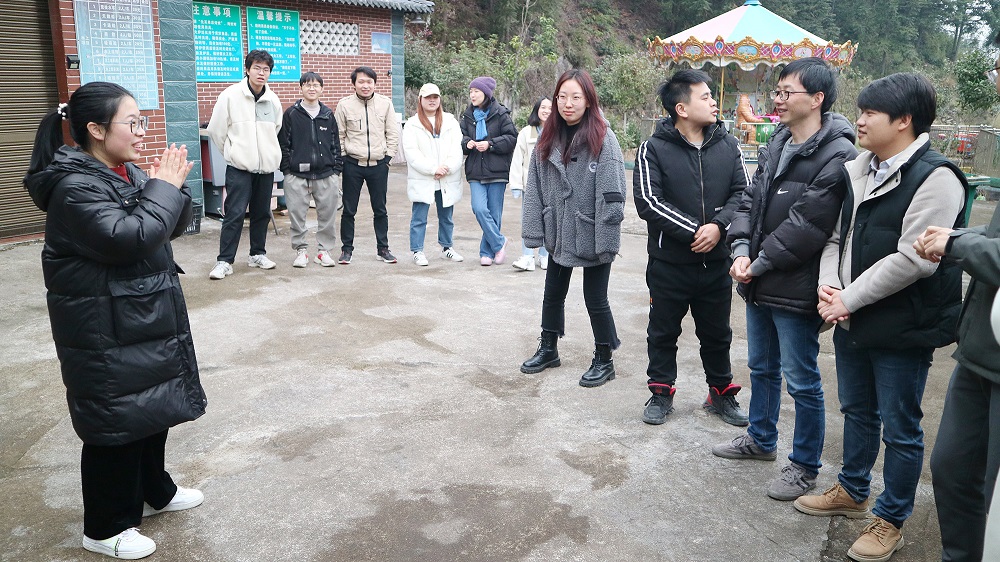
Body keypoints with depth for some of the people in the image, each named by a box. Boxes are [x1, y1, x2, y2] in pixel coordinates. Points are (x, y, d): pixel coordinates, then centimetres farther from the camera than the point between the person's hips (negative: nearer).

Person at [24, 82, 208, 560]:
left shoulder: (126, 173, 8)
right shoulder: (75, 187, -20)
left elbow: (173, 226, 10)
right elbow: (129, 237, -31)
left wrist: (171, 186, -9)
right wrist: (164, 187, -20)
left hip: (148, 320, 9)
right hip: (108, 333, -9)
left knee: (154, 407, 20)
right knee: (115, 422, 2)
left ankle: (153, 491, 40)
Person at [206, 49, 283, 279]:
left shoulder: (273, 100, 4)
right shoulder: (231, 95, -8)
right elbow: (216, 130, -1)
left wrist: (269, 153, 15)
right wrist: (234, 152, 7)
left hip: (266, 166, 4)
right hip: (239, 167, -4)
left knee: (262, 213, 12)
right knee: (235, 214, -6)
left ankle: (257, 254, 27)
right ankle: (225, 261, 2)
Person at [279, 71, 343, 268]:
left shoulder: (328, 115, 10)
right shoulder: (291, 114, 3)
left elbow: (336, 144, 13)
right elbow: (283, 144, 4)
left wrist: (336, 170, 7)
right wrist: (286, 170, -1)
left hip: (325, 174, 2)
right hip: (297, 175, -2)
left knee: (327, 214, 4)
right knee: (297, 214, 3)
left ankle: (325, 250, 17)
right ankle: (301, 250, 16)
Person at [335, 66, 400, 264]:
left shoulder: (385, 103, 0)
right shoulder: (345, 105, -3)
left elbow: (393, 134, 5)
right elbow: (339, 135, 3)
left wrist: (387, 156, 0)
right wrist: (343, 158, -2)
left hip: (379, 165, 1)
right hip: (353, 164, -1)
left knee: (380, 210, 10)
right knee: (349, 210, 5)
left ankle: (383, 248, 21)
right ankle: (347, 248, 17)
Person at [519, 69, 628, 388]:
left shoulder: (602, 138, -14)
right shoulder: (549, 137, 3)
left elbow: (611, 195, -17)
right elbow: (535, 187, 4)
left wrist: (606, 240, -20)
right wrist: (535, 230, 0)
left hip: (591, 234, -5)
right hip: (559, 233, 6)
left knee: (595, 299, 6)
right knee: (553, 293, 18)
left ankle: (604, 361, 25)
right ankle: (548, 349, 38)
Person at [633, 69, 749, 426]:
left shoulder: (728, 146, 2)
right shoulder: (654, 149, -10)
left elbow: (742, 193, 0)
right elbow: (648, 202, -18)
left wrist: (718, 226, -19)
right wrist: (694, 231, -19)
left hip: (716, 262, 3)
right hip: (668, 263, -3)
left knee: (717, 333, 17)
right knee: (663, 333, 12)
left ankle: (721, 393, 35)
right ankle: (661, 393, 30)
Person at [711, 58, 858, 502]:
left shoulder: (837, 155, -18)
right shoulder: (776, 144, 9)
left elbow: (807, 225, -23)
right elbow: (750, 199, 9)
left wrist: (758, 264, -16)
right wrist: (741, 250, -7)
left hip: (796, 290, -8)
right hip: (759, 283, 9)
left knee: (802, 382, 6)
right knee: (762, 367, 23)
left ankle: (804, 466, 24)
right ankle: (761, 439, 43)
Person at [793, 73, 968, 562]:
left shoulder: (934, 178, -17)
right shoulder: (857, 169, 8)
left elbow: (913, 259, -23)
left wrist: (848, 299, -18)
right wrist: (828, 284, -6)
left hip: (902, 329, -7)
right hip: (851, 321, 8)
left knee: (899, 428, 8)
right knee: (857, 411, 22)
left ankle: (891, 520, 25)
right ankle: (851, 492, 42)